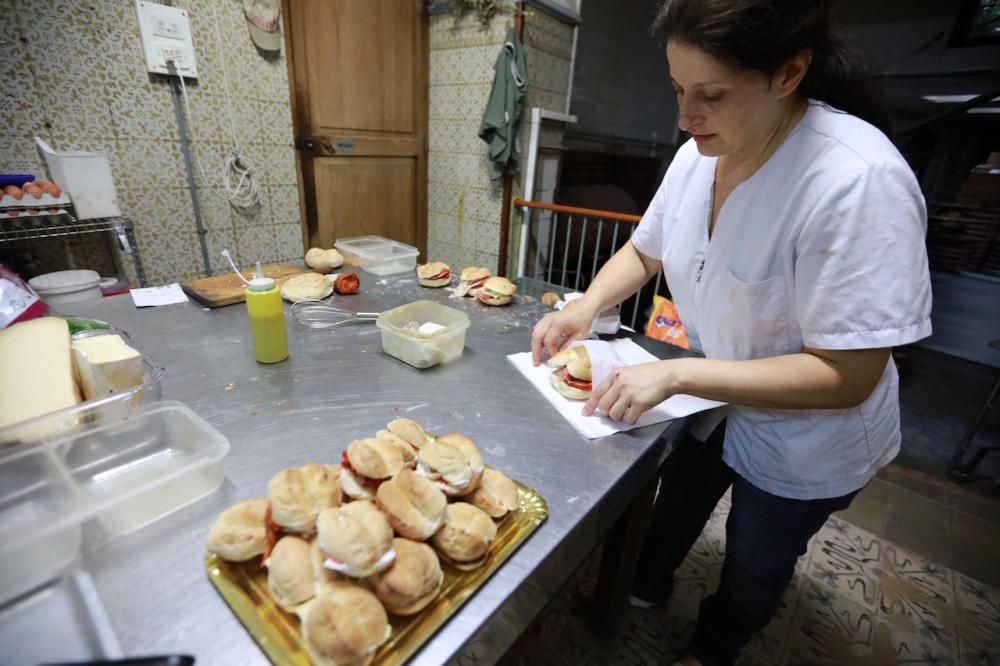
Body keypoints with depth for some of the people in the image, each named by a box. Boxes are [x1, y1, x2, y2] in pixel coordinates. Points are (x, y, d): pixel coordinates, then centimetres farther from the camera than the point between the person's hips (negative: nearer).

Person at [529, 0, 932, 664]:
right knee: (677, 506, 29)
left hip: (803, 437, -5)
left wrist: (676, 374, -34)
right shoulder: (698, 156, -13)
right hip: (718, 397, 5)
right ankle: (647, 586, 62)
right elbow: (644, 250, 1)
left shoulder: (859, 180, -33)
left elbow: (846, 378, -31)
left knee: (754, 568, 23)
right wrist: (586, 307, -16)